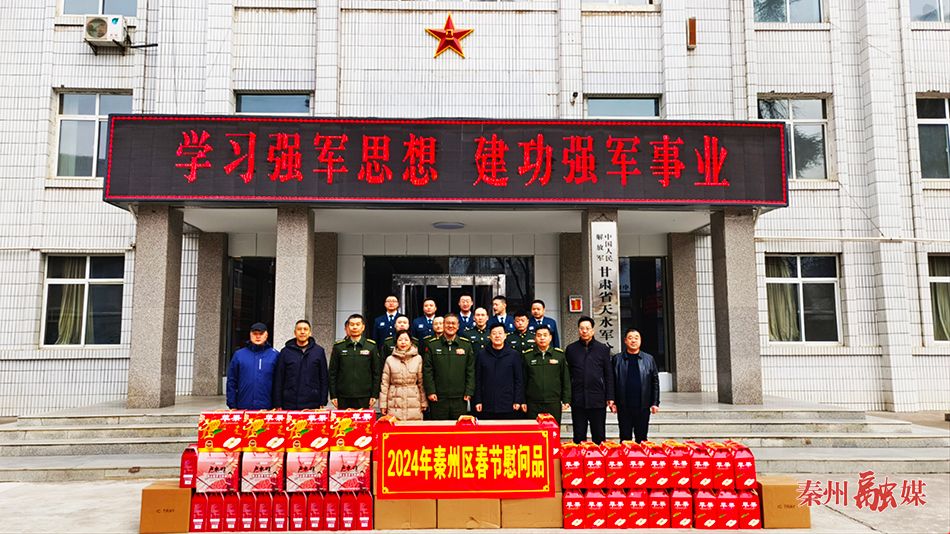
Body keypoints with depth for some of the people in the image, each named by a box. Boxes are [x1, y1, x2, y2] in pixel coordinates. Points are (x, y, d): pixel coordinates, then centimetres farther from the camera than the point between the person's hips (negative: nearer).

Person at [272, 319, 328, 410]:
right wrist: (278, 405, 1)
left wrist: (322, 403, 2)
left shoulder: (319, 351, 6)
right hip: (289, 405, 0)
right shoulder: (285, 352, 6)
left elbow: (323, 378, 7)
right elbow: (278, 380, 6)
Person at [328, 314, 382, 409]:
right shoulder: (338, 347, 6)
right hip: (343, 399, 1)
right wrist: (333, 396, 2)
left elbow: (377, 372, 5)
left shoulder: (371, 346, 4)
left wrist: (374, 395, 0)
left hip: (364, 398, -1)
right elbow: (332, 373, 7)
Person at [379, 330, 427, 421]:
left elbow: (421, 382, 7)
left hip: (414, 405, 0)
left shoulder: (418, 359, 3)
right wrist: (383, 404, 3)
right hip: (394, 405, 0)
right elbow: (385, 383, 6)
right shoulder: (390, 360, 3)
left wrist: (424, 403, 6)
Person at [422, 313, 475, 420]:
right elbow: (427, 370, 1)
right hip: (438, 398, -1)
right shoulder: (432, 345, 3)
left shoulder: (466, 345, 7)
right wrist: (430, 391, -6)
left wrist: (469, 392, -1)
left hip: (460, 398, 1)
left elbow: (471, 371, 5)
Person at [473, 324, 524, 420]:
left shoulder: (514, 355, 4)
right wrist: (477, 401, 2)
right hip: (486, 406, 1)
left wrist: (518, 401, -2)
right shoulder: (481, 355, 6)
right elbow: (477, 379, 7)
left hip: (508, 406, -1)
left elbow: (519, 379, 4)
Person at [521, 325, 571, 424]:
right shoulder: (527, 356, 5)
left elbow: (566, 379, 6)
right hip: (533, 404, 0)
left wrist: (566, 400, 1)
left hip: (554, 404, 0)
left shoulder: (560, 355, 4)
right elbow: (523, 381, 6)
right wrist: (523, 401, 3)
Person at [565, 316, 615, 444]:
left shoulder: (603, 349, 6)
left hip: (598, 400, 0)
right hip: (578, 400, 0)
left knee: (599, 437, 6)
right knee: (579, 437, 6)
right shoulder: (571, 349, 6)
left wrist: (610, 397, 1)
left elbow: (609, 375, 6)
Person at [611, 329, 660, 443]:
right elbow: (612, 382, 3)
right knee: (625, 439, 7)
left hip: (643, 407, 1)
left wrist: (655, 403, 1)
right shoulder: (617, 359, 3)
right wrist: (613, 402, -2)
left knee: (642, 438, 9)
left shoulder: (649, 359, 6)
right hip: (623, 407, -1)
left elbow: (655, 382, 6)